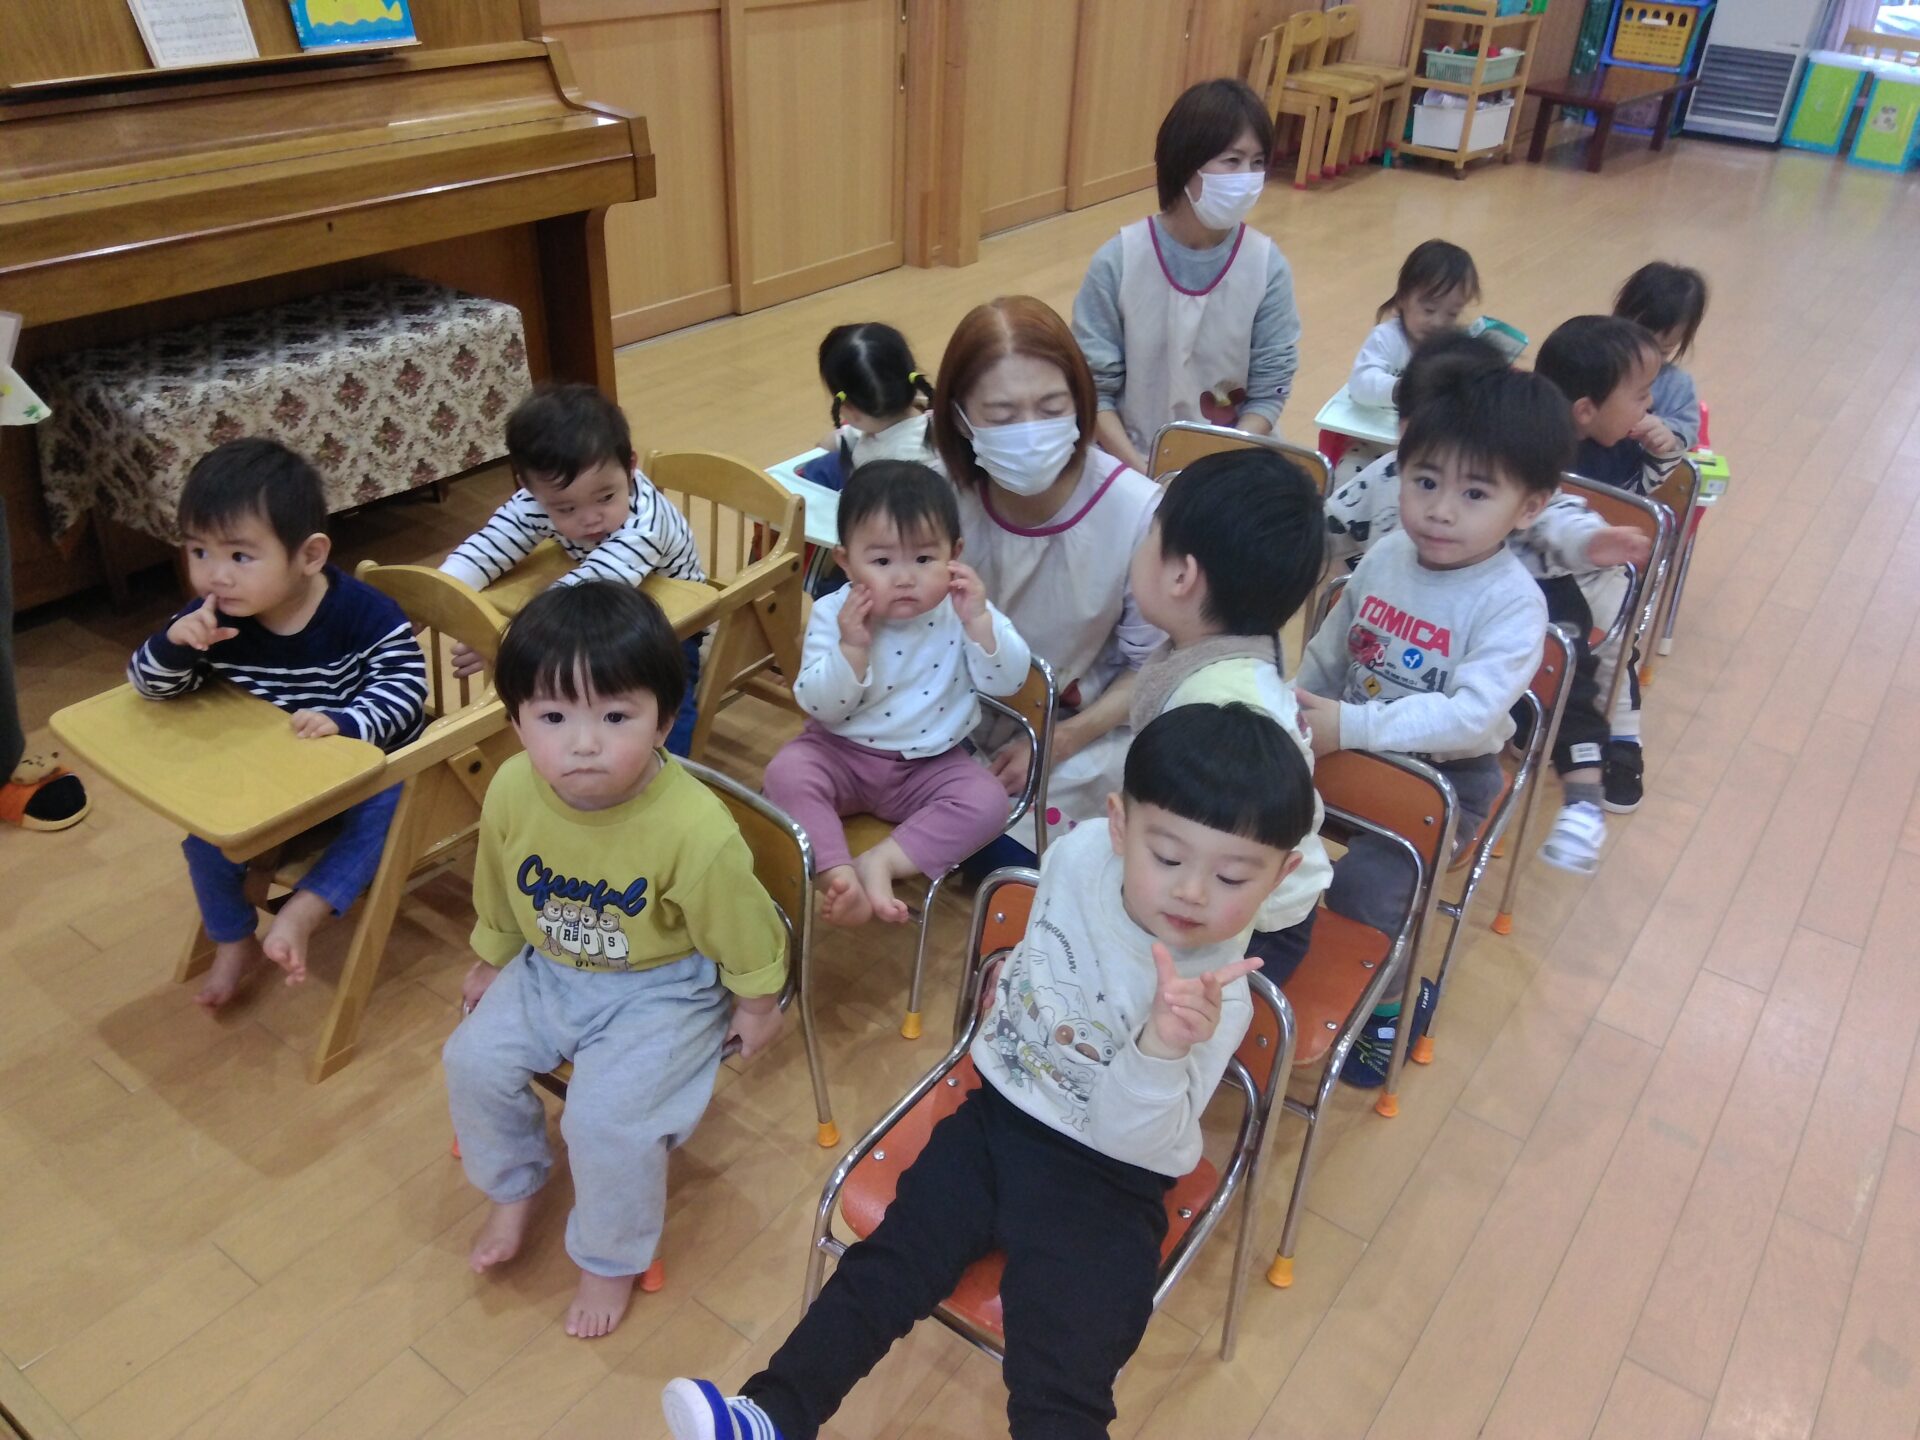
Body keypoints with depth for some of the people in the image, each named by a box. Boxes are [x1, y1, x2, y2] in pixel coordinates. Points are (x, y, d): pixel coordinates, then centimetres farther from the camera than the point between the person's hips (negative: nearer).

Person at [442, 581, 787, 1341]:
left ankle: (612, 1260, 15)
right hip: (548, 970, 5)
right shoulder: (512, 792, -20)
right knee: (473, 1059, -2)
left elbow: (745, 935, -17)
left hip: (663, 990, -5)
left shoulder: (695, 829, -35)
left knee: (607, 1118, -16)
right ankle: (512, 1187, 29)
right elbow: (497, 895, 3)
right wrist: (490, 963, 17)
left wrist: (756, 1006, -3)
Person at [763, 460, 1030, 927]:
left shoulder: (963, 610, -10)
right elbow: (820, 708, -15)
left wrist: (979, 620, -27)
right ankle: (838, 875, -29)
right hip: (842, 754, 0)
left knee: (987, 801, -24)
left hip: (931, 764, 1)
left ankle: (879, 863, -24)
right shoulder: (832, 614, -12)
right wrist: (851, 647, -30)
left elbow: (1008, 682, -14)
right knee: (787, 771, -26)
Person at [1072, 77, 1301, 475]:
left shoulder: (1267, 266, -5)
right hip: (1131, 465, -1)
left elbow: (1270, 390, -1)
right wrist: (1140, 473, -16)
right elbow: (1092, 388, -6)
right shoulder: (1118, 261, -8)